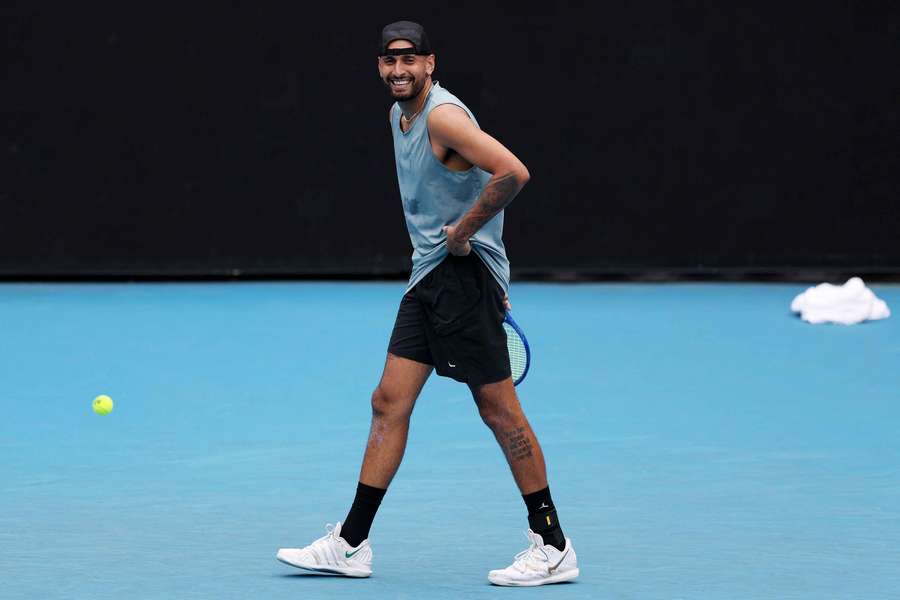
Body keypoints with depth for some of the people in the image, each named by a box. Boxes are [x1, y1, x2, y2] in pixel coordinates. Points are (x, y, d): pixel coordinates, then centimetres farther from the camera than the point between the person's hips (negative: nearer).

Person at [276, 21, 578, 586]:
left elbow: (513, 172, -28)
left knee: (499, 408, -5)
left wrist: (463, 233, -19)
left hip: (465, 275, -9)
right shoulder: (400, 116, 14)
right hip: (429, 278, 9)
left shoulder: (444, 115, -16)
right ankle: (351, 545, 10)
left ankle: (553, 549, 3)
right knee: (390, 402, 7)